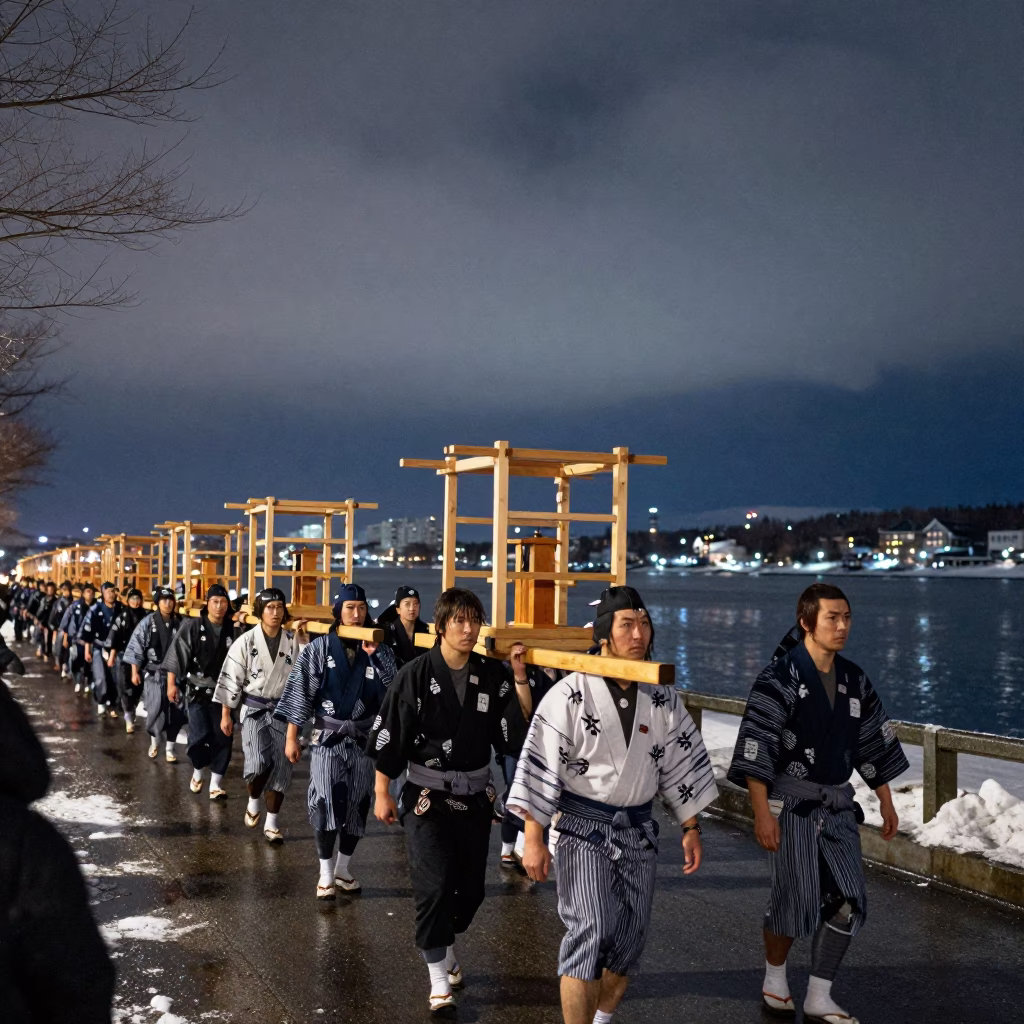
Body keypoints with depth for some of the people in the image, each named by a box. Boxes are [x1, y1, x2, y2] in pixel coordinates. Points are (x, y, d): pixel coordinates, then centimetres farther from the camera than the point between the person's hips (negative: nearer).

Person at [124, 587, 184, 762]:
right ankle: (154, 741, 25)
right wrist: (134, 672, -4)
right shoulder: (148, 622, -6)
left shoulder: (180, 623, -2)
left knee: (175, 712, 1)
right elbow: (135, 647, -3)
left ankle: (169, 748, 14)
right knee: (155, 710, -2)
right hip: (154, 673, -1)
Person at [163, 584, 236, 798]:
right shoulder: (192, 626, -5)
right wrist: (171, 683, -7)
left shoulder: (233, 630, -1)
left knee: (223, 738, -1)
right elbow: (177, 654, -4)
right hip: (198, 691, -2)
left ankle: (216, 783, 10)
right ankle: (197, 771, 21)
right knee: (200, 736, -8)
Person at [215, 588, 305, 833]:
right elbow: (231, 678, -2)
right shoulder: (246, 641, -5)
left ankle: (271, 823, 13)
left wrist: (302, 640, -11)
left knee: (281, 767, 1)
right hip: (254, 710, -2)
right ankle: (253, 801, 12)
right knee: (258, 763, -18)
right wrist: (226, 714, -2)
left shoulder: (292, 641, 2)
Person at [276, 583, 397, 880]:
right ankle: (325, 873, 5)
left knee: (357, 805, 8)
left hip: (363, 739, 3)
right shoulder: (318, 648, -3)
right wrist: (291, 737, -4)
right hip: (327, 737, -3)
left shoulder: (379, 650, 3)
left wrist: (375, 655, -15)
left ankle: (342, 867, 24)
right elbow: (300, 692, -2)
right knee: (325, 803, -8)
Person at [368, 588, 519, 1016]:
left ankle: (441, 945, 40)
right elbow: (389, 736, -7)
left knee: (470, 887, 11)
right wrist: (381, 793, -6)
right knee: (434, 884, -9)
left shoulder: (492, 674, -2)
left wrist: (519, 676, -14)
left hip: (475, 795, 4)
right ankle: (439, 980, 6)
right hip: (427, 796, -4)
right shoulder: (415, 675, -11)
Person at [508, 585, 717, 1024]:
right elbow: (541, 765, -12)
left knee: (631, 937, 9)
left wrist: (691, 829, 10)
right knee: (591, 931, -16)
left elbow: (680, 763, 10)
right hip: (582, 827, -5)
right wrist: (533, 839, -13)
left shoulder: (663, 698, 3)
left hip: (638, 830, 5)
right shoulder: (570, 694, -12)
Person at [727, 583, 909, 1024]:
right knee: (796, 900, -2)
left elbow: (874, 742, 16)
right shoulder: (779, 679, -14)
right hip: (792, 805, -6)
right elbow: (756, 747, -18)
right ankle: (775, 978, 25)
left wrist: (886, 803, 17)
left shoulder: (854, 681, 6)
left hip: (838, 806, 6)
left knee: (848, 901, 0)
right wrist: (762, 813, -22)